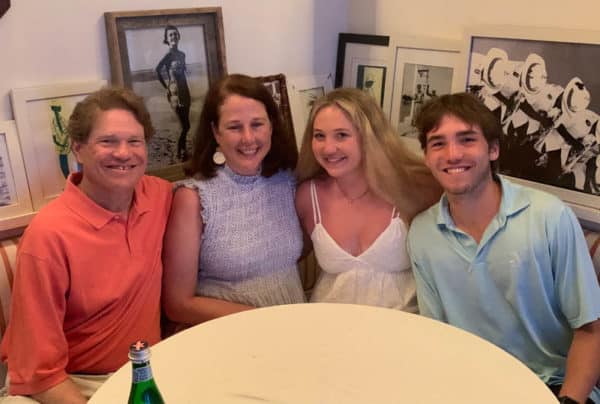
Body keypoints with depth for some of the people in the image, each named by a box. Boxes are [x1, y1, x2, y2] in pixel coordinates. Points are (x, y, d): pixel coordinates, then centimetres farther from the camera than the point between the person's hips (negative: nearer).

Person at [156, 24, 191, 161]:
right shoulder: (169, 55, -12)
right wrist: (166, 87, -21)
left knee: (185, 125, 11)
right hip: (175, 93, -8)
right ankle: (180, 153, 2)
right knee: (185, 126, -7)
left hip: (184, 91, 8)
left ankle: (183, 151, 22)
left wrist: (188, 94, 17)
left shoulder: (182, 54, 13)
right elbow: (158, 70, -26)